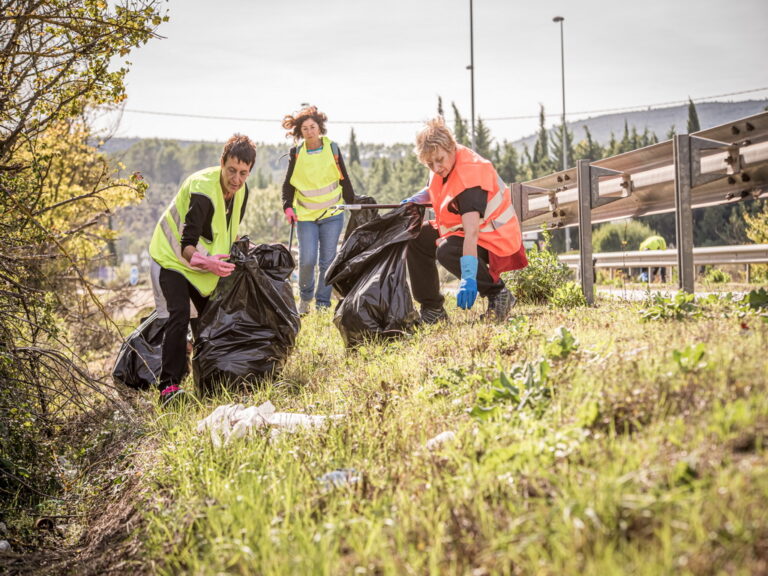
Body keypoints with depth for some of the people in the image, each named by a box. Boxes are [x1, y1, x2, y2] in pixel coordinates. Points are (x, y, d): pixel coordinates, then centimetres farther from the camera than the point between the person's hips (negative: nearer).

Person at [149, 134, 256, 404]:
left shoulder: (240, 190, -7)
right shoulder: (202, 190, -32)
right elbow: (187, 244, -34)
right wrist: (206, 262, -52)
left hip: (206, 262, 8)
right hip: (174, 257, -8)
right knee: (179, 315, -23)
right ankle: (169, 385, -24)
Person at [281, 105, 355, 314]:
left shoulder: (332, 148, 2)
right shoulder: (296, 153, 1)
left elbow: (344, 180, 8)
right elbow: (288, 184, 7)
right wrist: (288, 206, -8)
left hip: (332, 215, 1)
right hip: (305, 215, 0)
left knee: (328, 261, 0)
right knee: (307, 260, -10)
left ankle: (323, 303, 12)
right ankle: (305, 297, 15)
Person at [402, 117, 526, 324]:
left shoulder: (469, 174, -30)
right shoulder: (445, 165, -3)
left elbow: (472, 232, -40)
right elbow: (437, 189, 24)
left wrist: (468, 278, -48)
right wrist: (419, 198, 3)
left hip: (494, 239, -10)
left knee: (448, 251, -33)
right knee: (416, 237, 2)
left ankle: (497, 294, -15)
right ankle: (432, 309, 6)